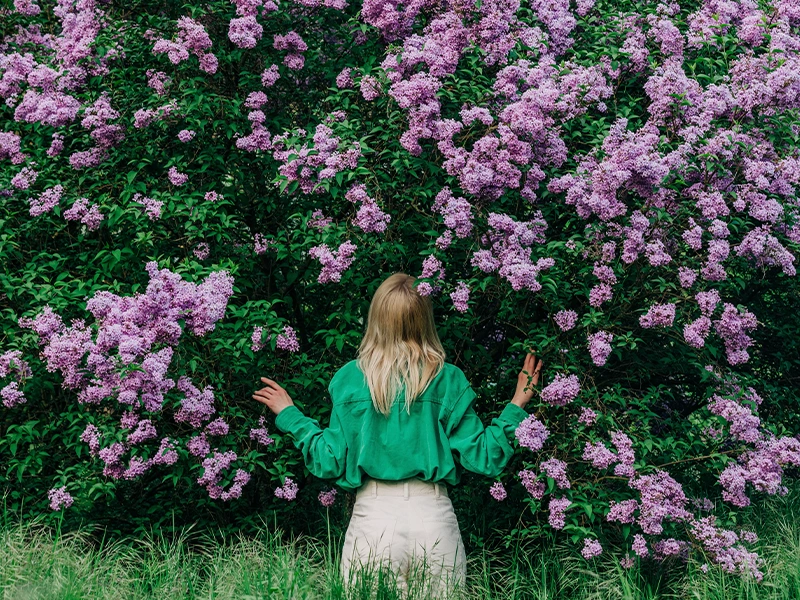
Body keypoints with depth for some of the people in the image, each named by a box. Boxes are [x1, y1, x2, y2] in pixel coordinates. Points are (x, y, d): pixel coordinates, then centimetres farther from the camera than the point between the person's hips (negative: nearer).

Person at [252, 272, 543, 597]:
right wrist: (516, 407, 10)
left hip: (372, 515, 0)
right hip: (434, 516, 1)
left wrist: (289, 415, 12)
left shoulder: (350, 378, -3)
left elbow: (332, 462, -2)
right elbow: (482, 457, -2)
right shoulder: (448, 379, -3)